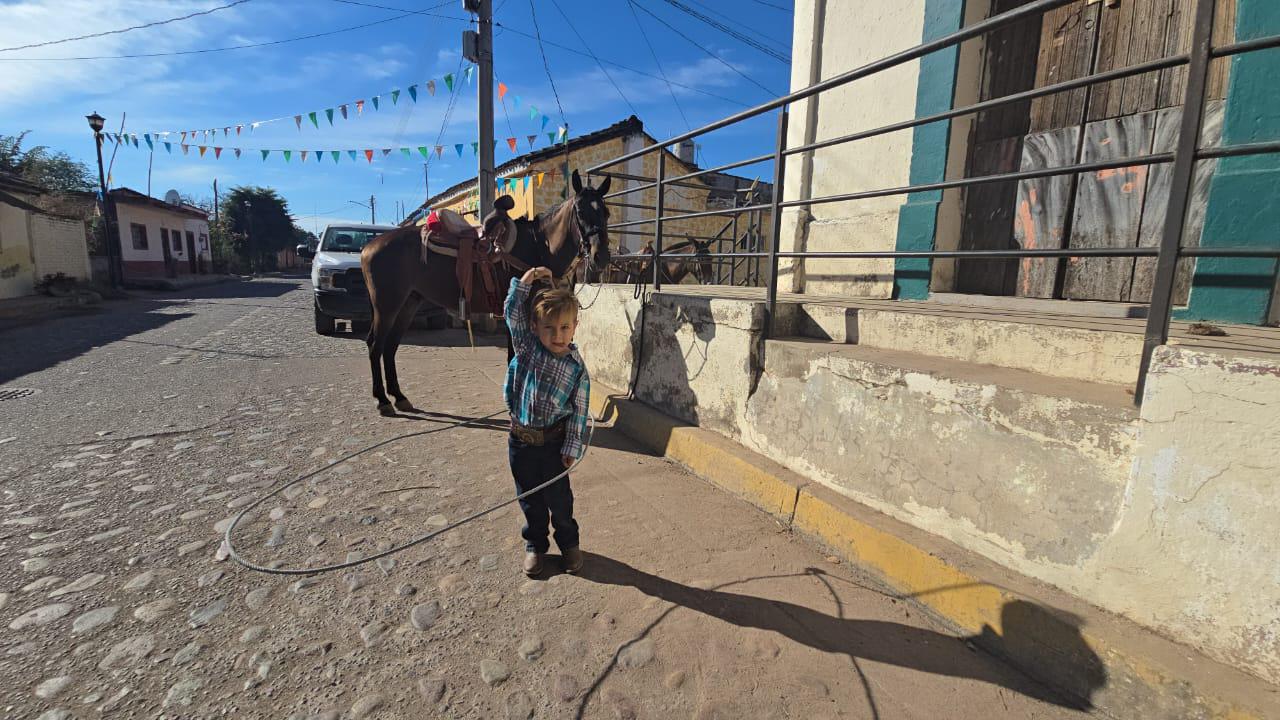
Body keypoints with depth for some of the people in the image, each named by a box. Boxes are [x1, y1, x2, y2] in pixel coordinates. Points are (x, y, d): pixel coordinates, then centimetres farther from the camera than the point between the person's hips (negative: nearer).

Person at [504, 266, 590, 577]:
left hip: (554, 441, -1)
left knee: (559, 498, 12)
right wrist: (524, 282, -18)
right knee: (530, 498, 16)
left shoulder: (577, 367, -10)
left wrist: (572, 448, -7)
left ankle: (568, 542, 35)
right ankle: (535, 545, 36)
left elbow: (579, 411, -6)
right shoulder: (527, 346, -6)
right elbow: (513, 312, -10)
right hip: (521, 439, 2)